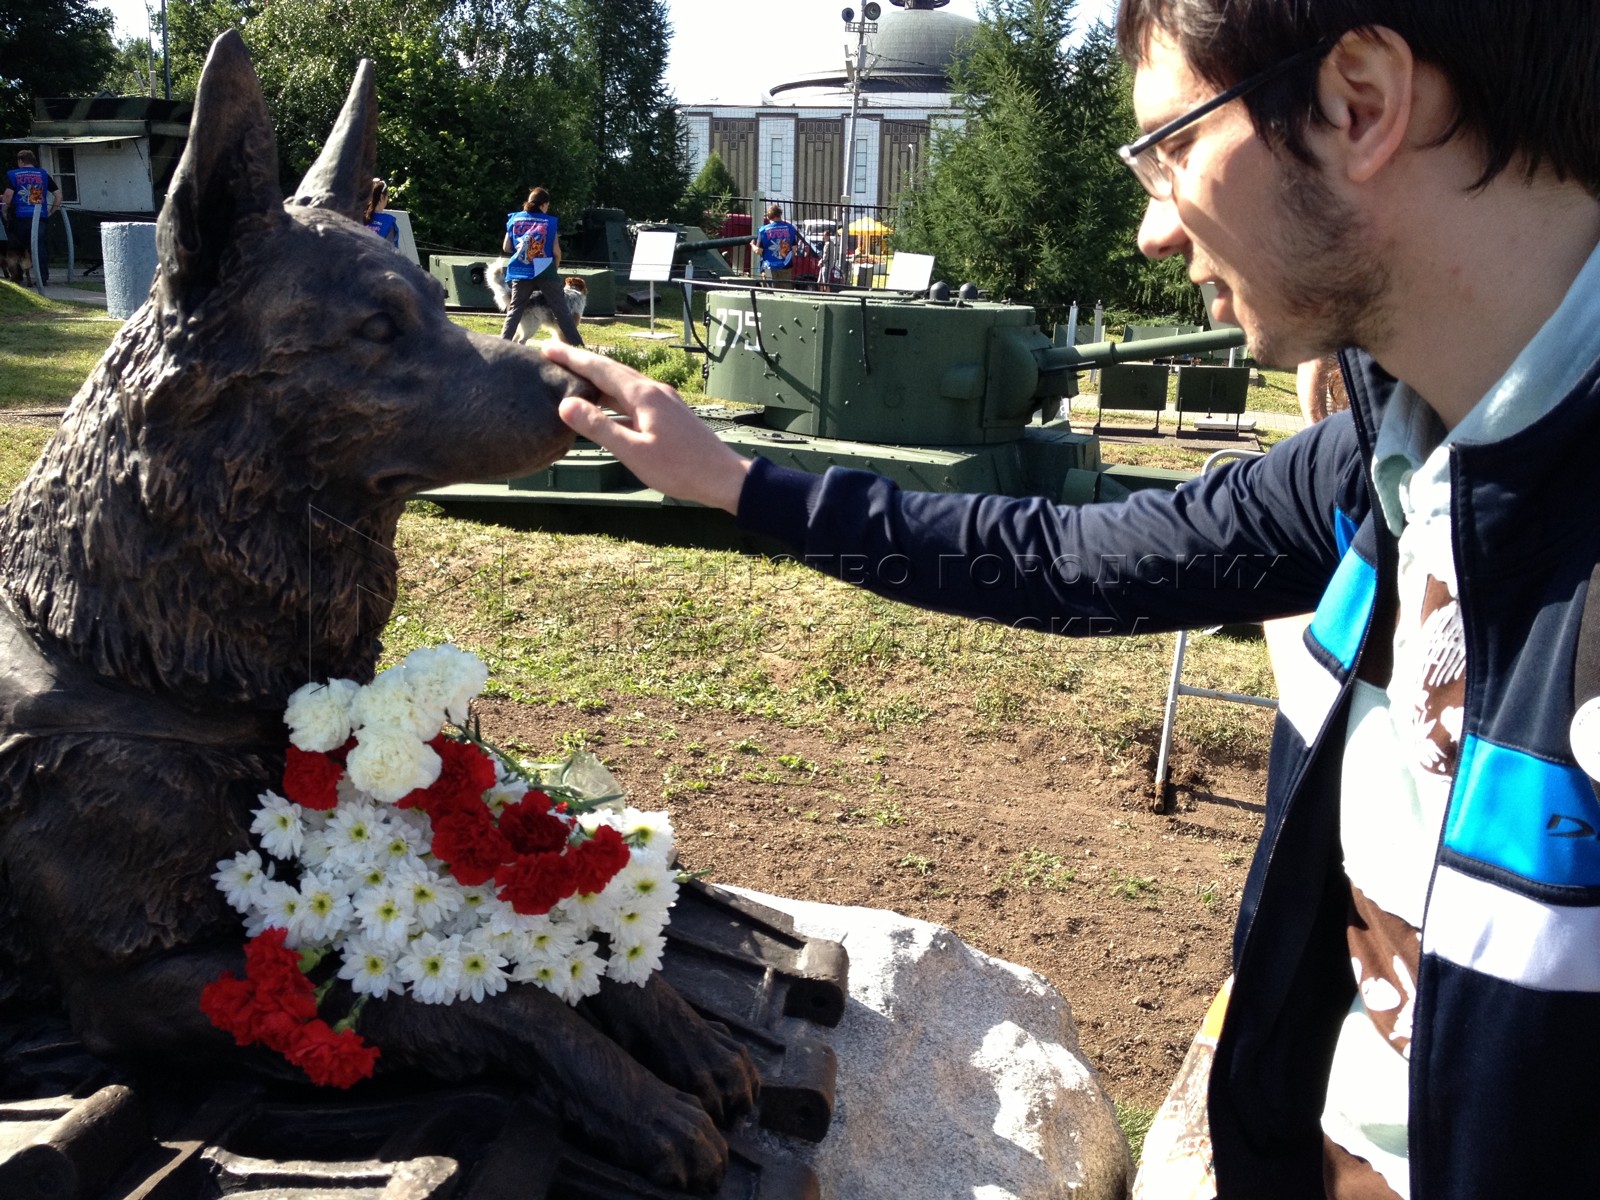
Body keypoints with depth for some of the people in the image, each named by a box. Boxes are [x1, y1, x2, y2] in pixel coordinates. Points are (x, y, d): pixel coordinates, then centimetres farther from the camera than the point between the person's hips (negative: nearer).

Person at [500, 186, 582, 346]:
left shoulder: (514, 219, 5)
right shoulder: (549, 221, -2)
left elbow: (506, 247, 6)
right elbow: (556, 251, -5)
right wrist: (556, 268, 13)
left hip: (521, 273, 2)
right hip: (545, 272, -2)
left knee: (514, 310, 10)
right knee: (561, 310, 2)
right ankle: (577, 345, 2)